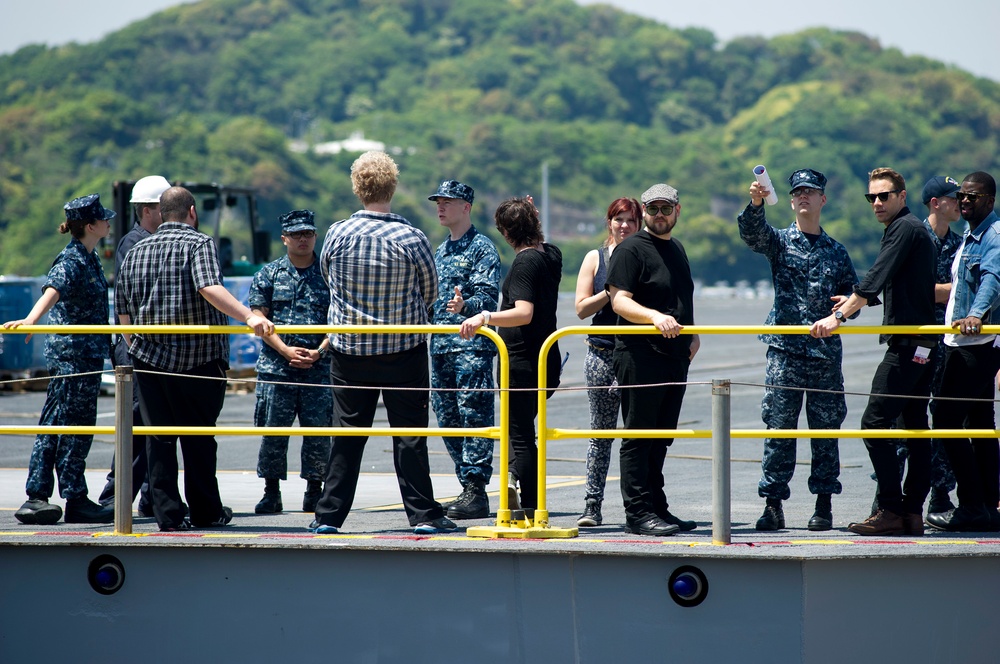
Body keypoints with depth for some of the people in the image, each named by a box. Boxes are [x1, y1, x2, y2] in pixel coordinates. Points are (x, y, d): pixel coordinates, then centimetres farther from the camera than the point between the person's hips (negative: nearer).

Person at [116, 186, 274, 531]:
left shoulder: (135, 251, 11)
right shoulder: (199, 243, -5)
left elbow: (123, 311, 13)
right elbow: (209, 287, -24)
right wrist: (248, 316, -32)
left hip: (148, 358, 3)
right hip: (199, 358, -3)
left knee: (158, 437, 6)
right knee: (198, 437, 8)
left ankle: (167, 513, 0)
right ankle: (206, 512, 16)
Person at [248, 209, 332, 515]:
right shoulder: (269, 274, 7)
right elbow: (258, 318, 2)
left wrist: (319, 352, -10)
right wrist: (286, 351, -9)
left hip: (319, 369, 0)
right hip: (276, 366, 0)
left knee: (318, 432, -1)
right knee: (273, 431, -1)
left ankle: (314, 491, 9)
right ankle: (271, 493, 7)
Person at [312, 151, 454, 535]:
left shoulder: (337, 235, -7)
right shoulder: (412, 240, -12)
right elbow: (429, 293, 2)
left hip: (348, 349, 2)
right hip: (404, 351, -2)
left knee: (346, 435, 8)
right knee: (409, 434, 3)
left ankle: (329, 516, 9)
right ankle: (423, 515, 4)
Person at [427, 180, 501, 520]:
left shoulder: (482, 247, -4)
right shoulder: (440, 251, 20)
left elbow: (488, 296, -16)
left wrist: (465, 306, -33)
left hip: (472, 346, -9)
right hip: (440, 347, 9)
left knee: (473, 415, -10)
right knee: (448, 419, 8)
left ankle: (476, 491, -11)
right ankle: (468, 488, 13)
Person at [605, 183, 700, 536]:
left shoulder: (677, 249, 20)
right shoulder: (631, 249, -6)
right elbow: (620, 301, -15)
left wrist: (692, 333, 15)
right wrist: (656, 316, -30)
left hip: (676, 358, 8)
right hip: (640, 357, -8)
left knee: (659, 439, 12)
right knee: (638, 437, -6)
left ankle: (656, 508, 18)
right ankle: (638, 513, -5)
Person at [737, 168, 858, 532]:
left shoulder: (837, 251, 14)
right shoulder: (780, 241, 6)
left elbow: (853, 294, 21)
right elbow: (752, 233, -14)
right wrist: (756, 204, -34)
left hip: (826, 352, 2)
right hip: (785, 350, -2)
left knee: (826, 428, 3)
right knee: (779, 428, -4)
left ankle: (823, 505, 9)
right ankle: (772, 504, -2)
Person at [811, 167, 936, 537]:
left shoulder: (904, 229, -10)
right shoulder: (915, 230, 20)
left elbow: (876, 280, -21)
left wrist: (838, 316, -23)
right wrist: (855, 301, 36)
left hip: (907, 344, -10)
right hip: (923, 344, 10)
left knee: (875, 423, -11)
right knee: (915, 426, 8)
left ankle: (891, 512, -13)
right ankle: (913, 512, 7)